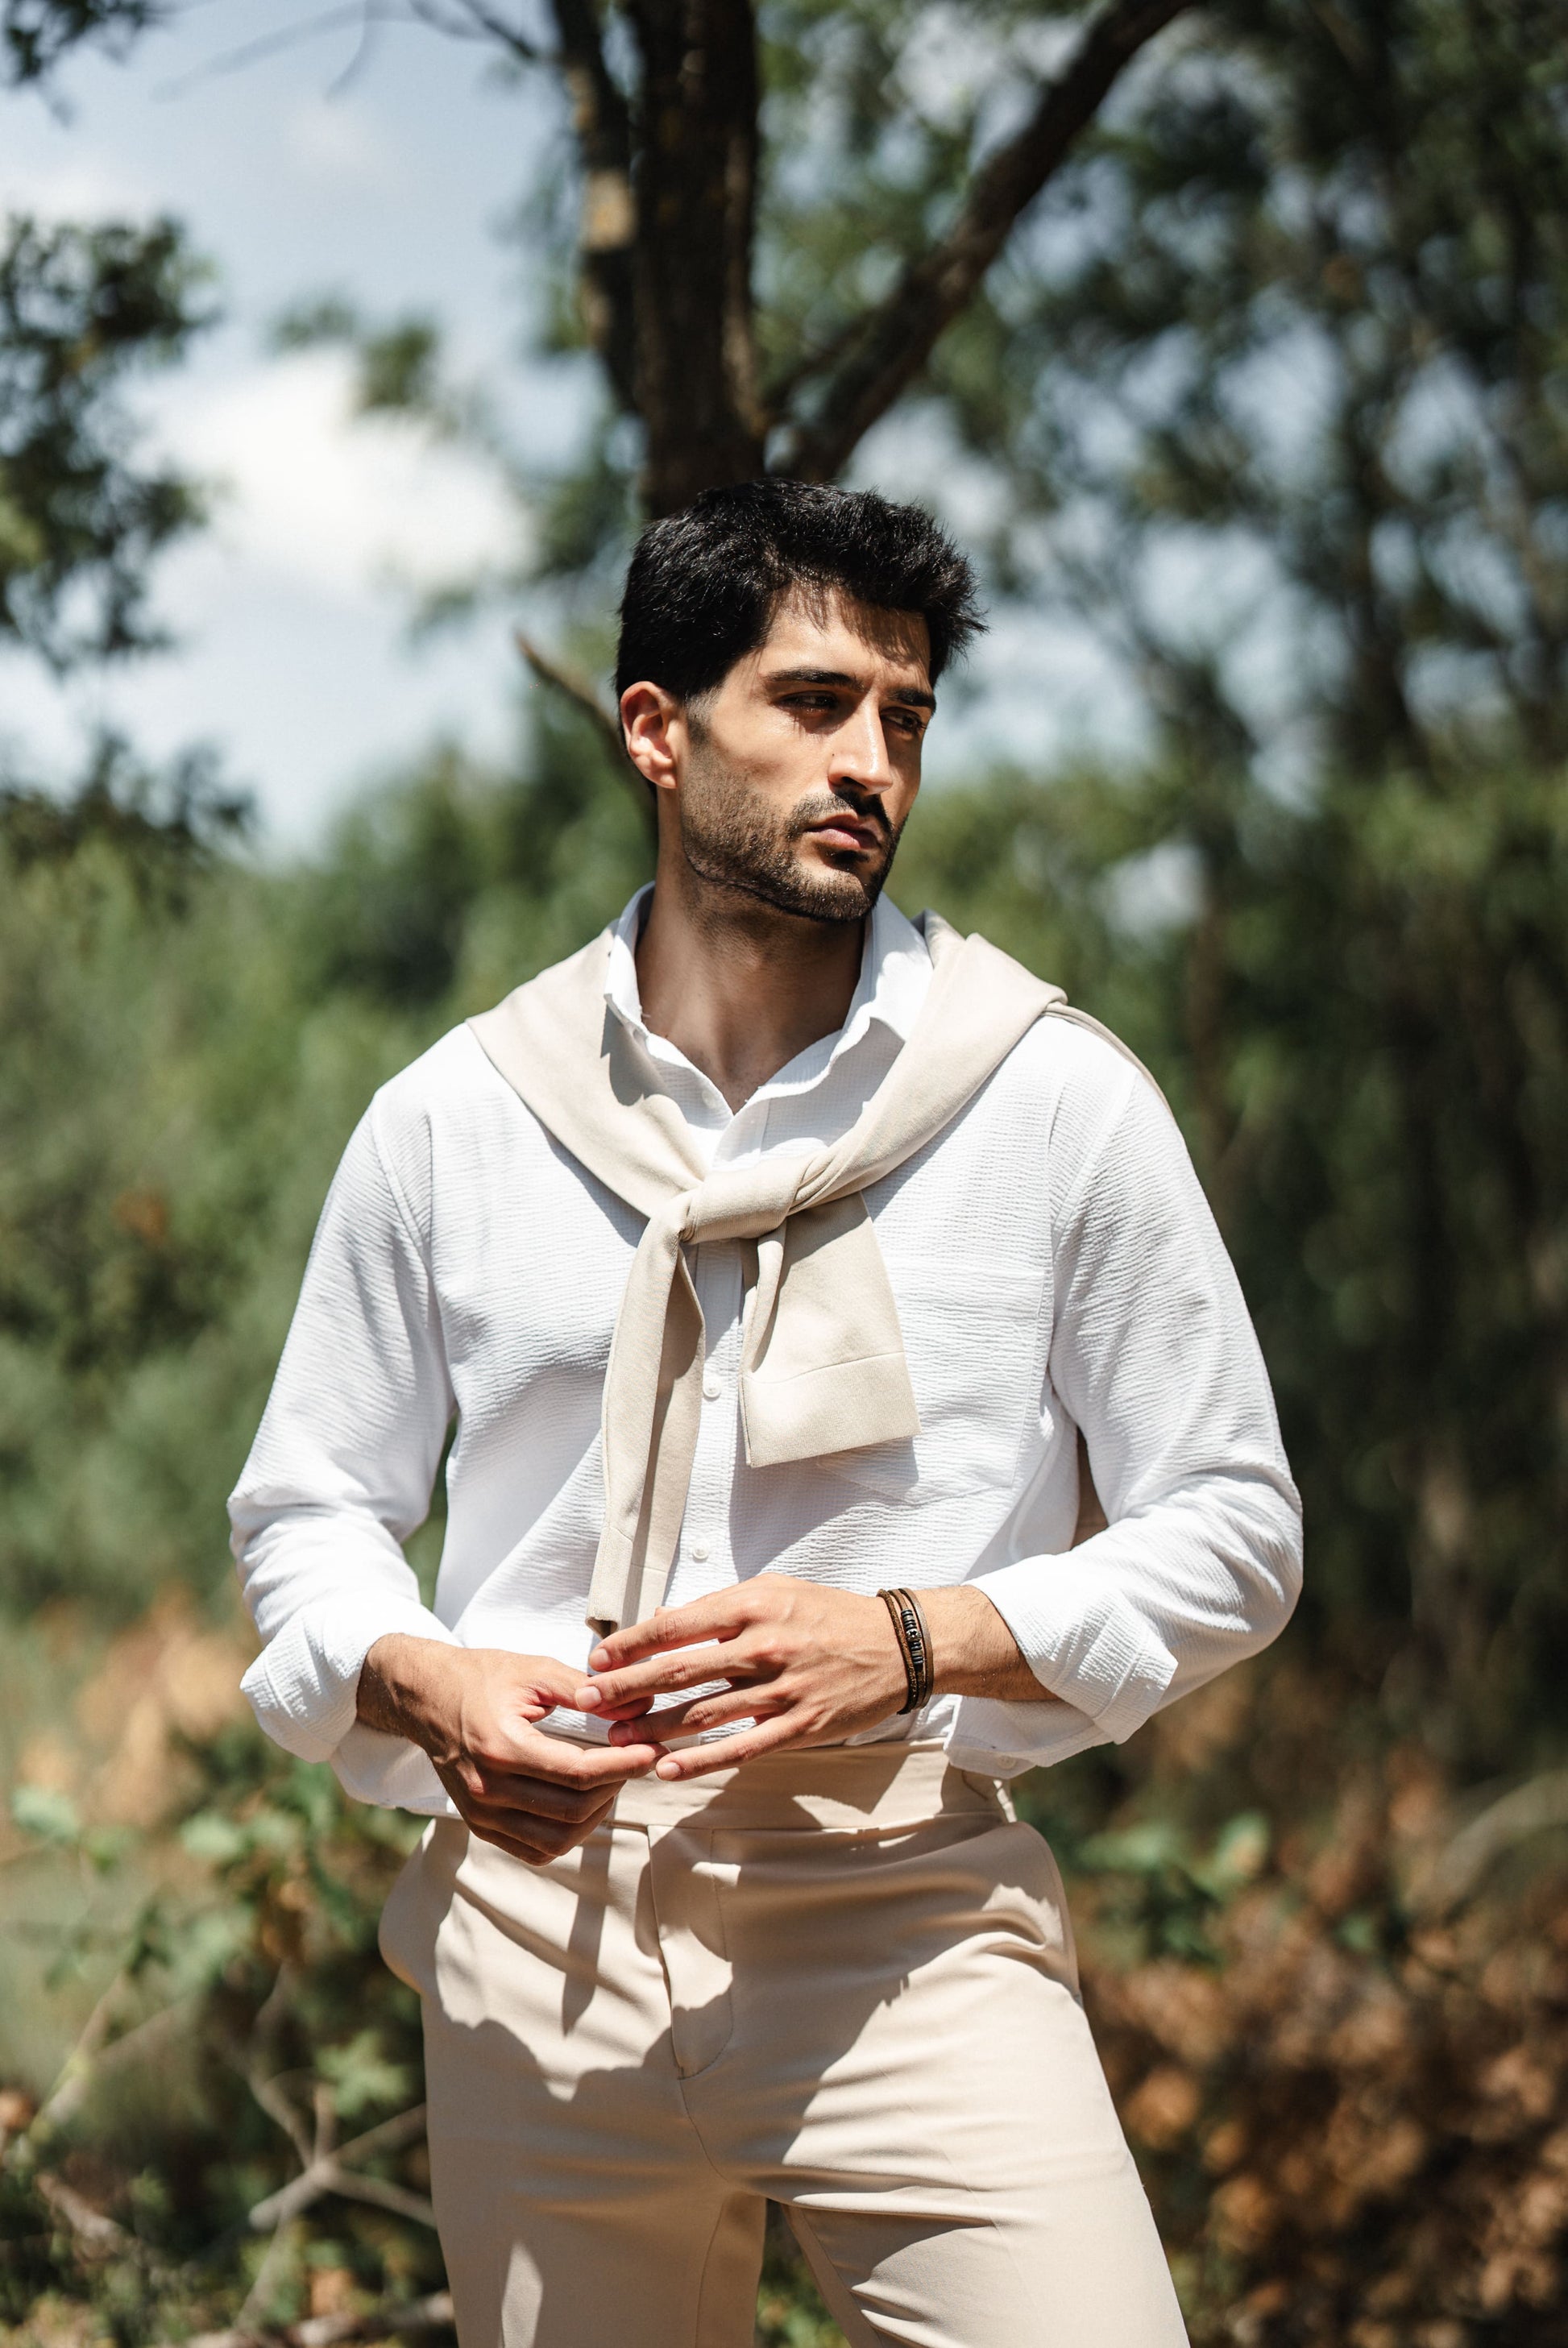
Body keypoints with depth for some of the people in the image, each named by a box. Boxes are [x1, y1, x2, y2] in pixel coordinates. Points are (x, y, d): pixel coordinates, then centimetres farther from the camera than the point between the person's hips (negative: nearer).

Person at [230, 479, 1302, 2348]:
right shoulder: (448, 1121, 7)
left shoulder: (1057, 1100, 3)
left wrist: (910, 1640, -12)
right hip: (534, 1902, 2)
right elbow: (302, 1513, 16)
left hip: (909, 1912, -2)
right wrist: (424, 1683, -7)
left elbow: (1231, 1533, 5)